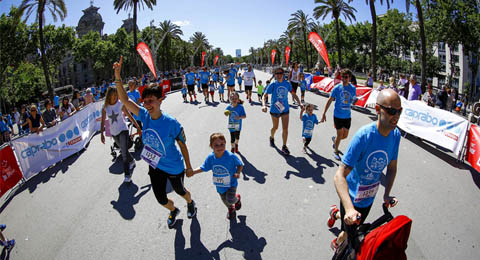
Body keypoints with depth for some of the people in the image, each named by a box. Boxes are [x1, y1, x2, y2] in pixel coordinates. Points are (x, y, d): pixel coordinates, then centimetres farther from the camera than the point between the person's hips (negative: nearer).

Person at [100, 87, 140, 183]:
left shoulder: (120, 104, -9)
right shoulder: (105, 107, -3)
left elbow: (129, 116, -6)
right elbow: (103, 121, 3)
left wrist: (138, 127, -7)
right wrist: (101, 134, 0)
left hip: (123, 129, -4)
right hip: (113, 132, 4)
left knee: (124, 153, -11)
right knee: (123, 150, 19)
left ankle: (127, 175, -6)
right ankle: (132, 161, 47)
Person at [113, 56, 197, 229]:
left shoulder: (171, 123, -28)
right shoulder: (145, 116, -13)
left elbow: (182, 145, -17)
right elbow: (125, 100, -16)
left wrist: (189, 167, -8)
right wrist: (117, 76, -27)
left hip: (174, 167, -4)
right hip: (155, 166, 4)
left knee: (180, 191, 23)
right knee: (161, 198, 17)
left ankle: (190, 203, 59)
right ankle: (173, 211, 52)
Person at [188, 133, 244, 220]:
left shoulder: (231, 156, -27)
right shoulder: (210, 157, -16)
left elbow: (240, 165, -12)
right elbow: (204, 168, -1)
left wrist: (237, 173, -30)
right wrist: (192, 172, -11)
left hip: (231, 183, -4)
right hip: (219, 185, 4)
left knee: (230, 200, -16)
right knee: (225, 200, 20)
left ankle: (237, 198, 24)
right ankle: (231, 209, 57)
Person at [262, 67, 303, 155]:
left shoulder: (287, 84, -1)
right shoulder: (272, 85, -10)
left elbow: (293, 94, 11)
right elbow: (265, 95, -13)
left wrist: (299, 103, 3)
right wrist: (264, 105, -30)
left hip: (285, 109, 2)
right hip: (274, 110, -2)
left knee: (285, 128, -3)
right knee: (275, 127, 15)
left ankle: (284, 147, 9)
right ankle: (271, 138, 48)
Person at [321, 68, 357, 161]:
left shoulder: (353, 88, 1)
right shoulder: (337, 88, -8)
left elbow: (353, 101, 13)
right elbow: (329, 101, -4)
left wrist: (354, 101, -11)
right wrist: (324, 114, -7)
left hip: (347, 116, 4)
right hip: (338, 115, -4)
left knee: (345, 135, 10)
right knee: (340, 135, 0)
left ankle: (334, 139, 42)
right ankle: (336, 151, 22)